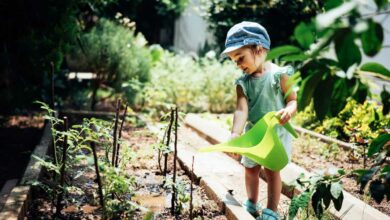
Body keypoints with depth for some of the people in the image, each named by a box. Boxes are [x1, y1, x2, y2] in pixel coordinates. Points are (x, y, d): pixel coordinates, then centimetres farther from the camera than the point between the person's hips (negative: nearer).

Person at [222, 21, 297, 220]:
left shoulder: (279, 74, -15)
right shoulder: (243, 82, -5)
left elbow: (293, 100, -11)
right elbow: (241, 109, -15)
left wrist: (288, 111, -34)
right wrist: (235, 134, -30)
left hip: (276, 132, -5)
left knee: (271, 170, -2)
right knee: (251, 169, 16)